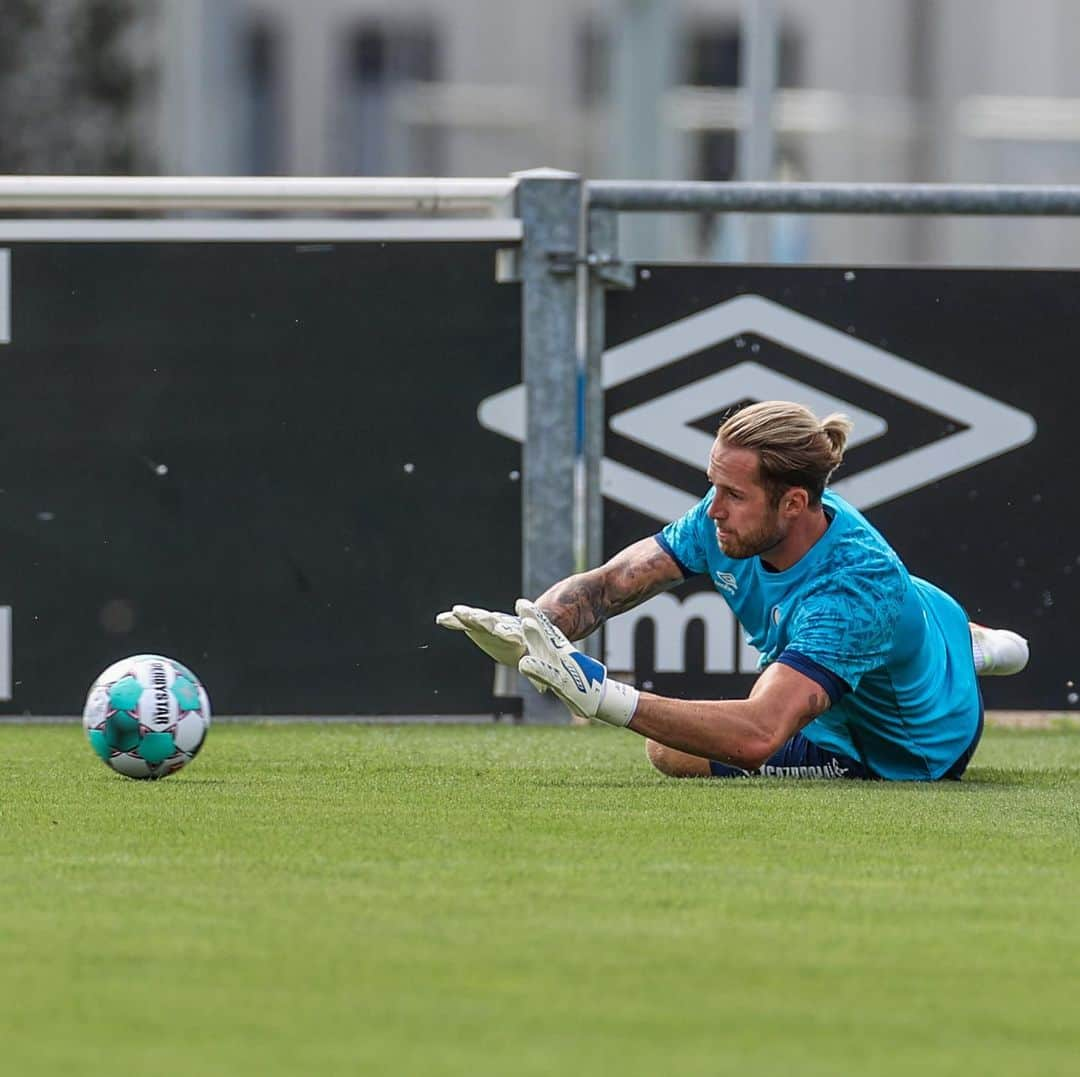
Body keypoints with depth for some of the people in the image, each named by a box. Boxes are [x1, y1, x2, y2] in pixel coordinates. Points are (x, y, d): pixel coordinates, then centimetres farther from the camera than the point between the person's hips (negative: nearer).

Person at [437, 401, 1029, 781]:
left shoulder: (853, 589, -47)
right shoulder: (736, 518, -25)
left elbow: (756, 736, -58)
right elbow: (609, 582, -21)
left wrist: (603, 696, -64)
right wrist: (524, 632, -43)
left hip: (909, 752, -7)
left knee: (672, 751, -5)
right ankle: (976, 644, 53)